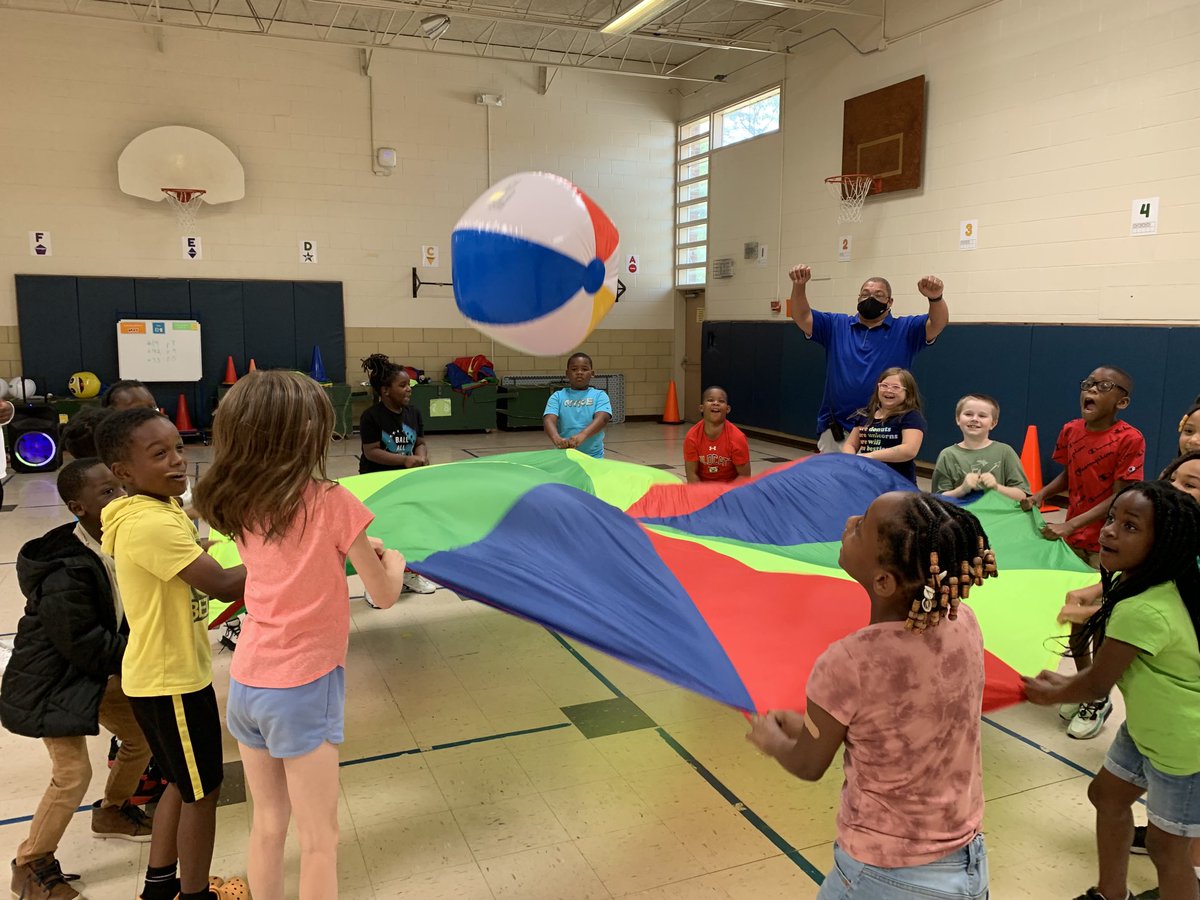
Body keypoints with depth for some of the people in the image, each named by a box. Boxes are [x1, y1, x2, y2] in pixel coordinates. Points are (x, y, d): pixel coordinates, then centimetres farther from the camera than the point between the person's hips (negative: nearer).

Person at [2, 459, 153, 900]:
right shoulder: (66, 574, -34)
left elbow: (123, 613, 5)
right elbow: (84, 645, -27)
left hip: (97, 670, 8)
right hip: (53, 680, -8)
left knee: (141, 735, 14)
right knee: (73, 772, -8)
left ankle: (112, 811, 41)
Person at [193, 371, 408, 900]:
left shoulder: (239, 507, 1)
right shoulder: (331, 503, -16)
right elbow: (384, 595, -8)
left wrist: (352, 550, 15)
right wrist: (394, 560, 11)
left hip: (245, 683, 6)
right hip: (304, 686, -6)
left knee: (268, 824, 21)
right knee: (319, 840, 8)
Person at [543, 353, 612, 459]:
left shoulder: (599, 395, 5)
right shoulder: (558, 396, 7)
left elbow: (602, 419, -13)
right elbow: (549, 420, -8)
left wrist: (582, 435, -32)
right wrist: (556, 438, -30)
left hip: (593, 456, 0)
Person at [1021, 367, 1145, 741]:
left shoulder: (1129, 439, -18)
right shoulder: (1070, 431, -1)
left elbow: (1118, 500, -19)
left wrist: (1070, 524, -27)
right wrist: (1040, 495, -4)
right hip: (1072, 540, 6)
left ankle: (1099, 701, 23)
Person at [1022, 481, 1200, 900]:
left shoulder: (1143, 612, -34)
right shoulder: (1137, 582, -5)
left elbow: (1098, 684, -20)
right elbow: (1114, 665, 10)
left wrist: (1051, 694, -2)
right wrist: (1066, 682, 9)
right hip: (1148, 727, 10)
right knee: (1107, 794, 23)